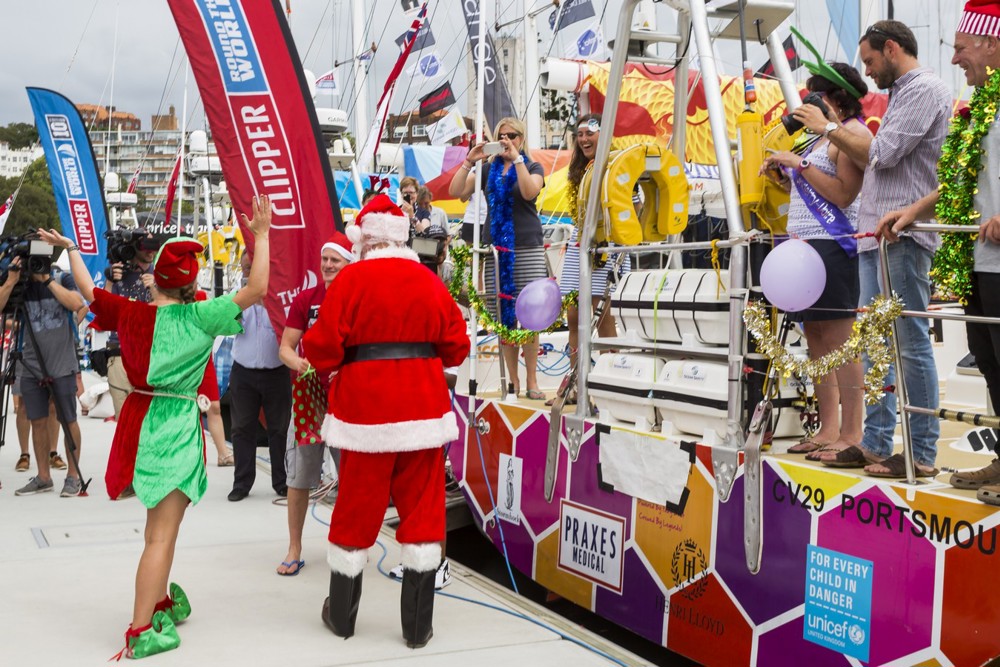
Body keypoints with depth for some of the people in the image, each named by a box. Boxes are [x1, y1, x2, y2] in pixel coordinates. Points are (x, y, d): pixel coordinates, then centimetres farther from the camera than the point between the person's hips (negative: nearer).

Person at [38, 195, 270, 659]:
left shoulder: (130, 312, -1)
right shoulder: (199, 317, -14)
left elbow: (89, 291, 18)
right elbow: (256, 290, -17)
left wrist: (71, 249, 32)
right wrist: (261, 235, -11)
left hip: (139, 418, 6)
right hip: (176, 425, -6)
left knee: (161, 525, 23)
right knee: (161, 535, -2)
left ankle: (161, 603, 36)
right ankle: (140, 634, 0)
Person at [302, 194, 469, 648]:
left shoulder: (352, 279, -7)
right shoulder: (430, 282, 2)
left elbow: (323, 349, -9)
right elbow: (456, 347, 6)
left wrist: (321, 360, 13)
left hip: (366, 410, -2)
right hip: (424, 408, 2)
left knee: (357, 510, 11)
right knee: (422, 512, 9)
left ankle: (341, 616, 27)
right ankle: (418, 627, 14)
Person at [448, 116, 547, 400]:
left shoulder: (533, 168, 9)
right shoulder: (487, 169, 15)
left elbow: (530, 191, -14)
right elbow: (455, 191, 3)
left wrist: (517, 158, -15)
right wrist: (469, 162, -5)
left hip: (527, 247, -2)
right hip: (495, 248, 2)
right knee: (503, 317, 0)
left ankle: (531, 381, -2)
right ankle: (512, 381, 6)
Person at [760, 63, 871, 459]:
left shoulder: (853, 132, -5)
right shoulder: (823, 136, 24)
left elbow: (843, 193, -16)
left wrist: (800, 164, -13)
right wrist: (783, 177, 11)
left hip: (832, 245, -10)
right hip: (805, 244, 10)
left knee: (840, 341, -10)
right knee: (816, 339, 8)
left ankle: (852, 434, -8)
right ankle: (828, 430, 13)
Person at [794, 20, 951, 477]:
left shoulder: (925, 89, -7)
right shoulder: (901, 93, 22)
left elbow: (883, 153, -15)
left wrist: (829, 127, -5)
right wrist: (836, 132, 18)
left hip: (902, 234, -10)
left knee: (911, 344, -7)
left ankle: (922, 453, -2)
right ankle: (875, 444, 16)